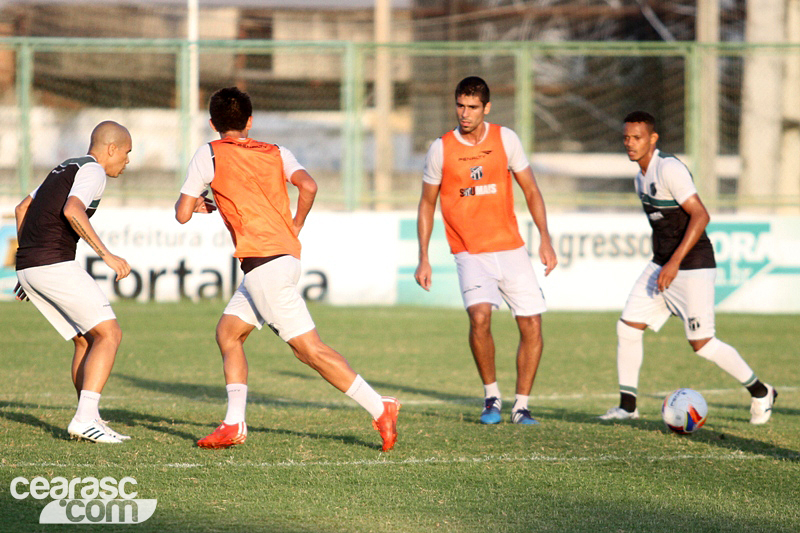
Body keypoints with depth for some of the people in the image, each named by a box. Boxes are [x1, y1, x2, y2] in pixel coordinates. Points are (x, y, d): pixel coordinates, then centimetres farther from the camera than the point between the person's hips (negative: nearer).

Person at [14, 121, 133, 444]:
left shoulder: (65, 169, 24)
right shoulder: (93, 171, -5)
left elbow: (22, 209, 30)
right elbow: (71, 211, -24)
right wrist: (105, 254, -25)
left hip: (28, 267, 9)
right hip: (55, 263, -9)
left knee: (86, 340, 16)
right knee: (109, 333, -9)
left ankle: (88, 421, 12)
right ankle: (85, 419, -20)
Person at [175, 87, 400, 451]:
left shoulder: (210, 154, 3)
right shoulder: (276, 153, 14)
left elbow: (182, 214, 2)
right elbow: (307, 186, -5)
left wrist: (195, 203, 25)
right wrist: (294, 229, 9)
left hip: (263, 264, -7)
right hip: (286, 256, 7)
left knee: (309, 348, -8)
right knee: (228, 332, 16)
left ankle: (379, 408, -14)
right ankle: (234, 425, 8)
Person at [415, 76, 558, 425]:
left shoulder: (505, 139, 0)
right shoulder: (441, 149, -3)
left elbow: (530, 190, 8)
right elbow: (426, 204, 7)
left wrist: (545, 239, -2)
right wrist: (423, 259, 3)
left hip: (511, 249, 3)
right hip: (470, 253, -2)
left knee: (531, 325, -3)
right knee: (480, 315, -25)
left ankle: (521, 406, 12)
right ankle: (491, 396, -6)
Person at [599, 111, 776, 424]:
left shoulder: (669, 169, -18)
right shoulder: (641, 177, 10)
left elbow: (700, 215, -24)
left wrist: (675, 262, -26)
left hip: (693, 268, -9)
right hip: (661, 266, 9)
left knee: (701, 344, -6)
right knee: (627, 327, -1)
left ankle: (760, 393, 12)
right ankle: (627, 405, 7)